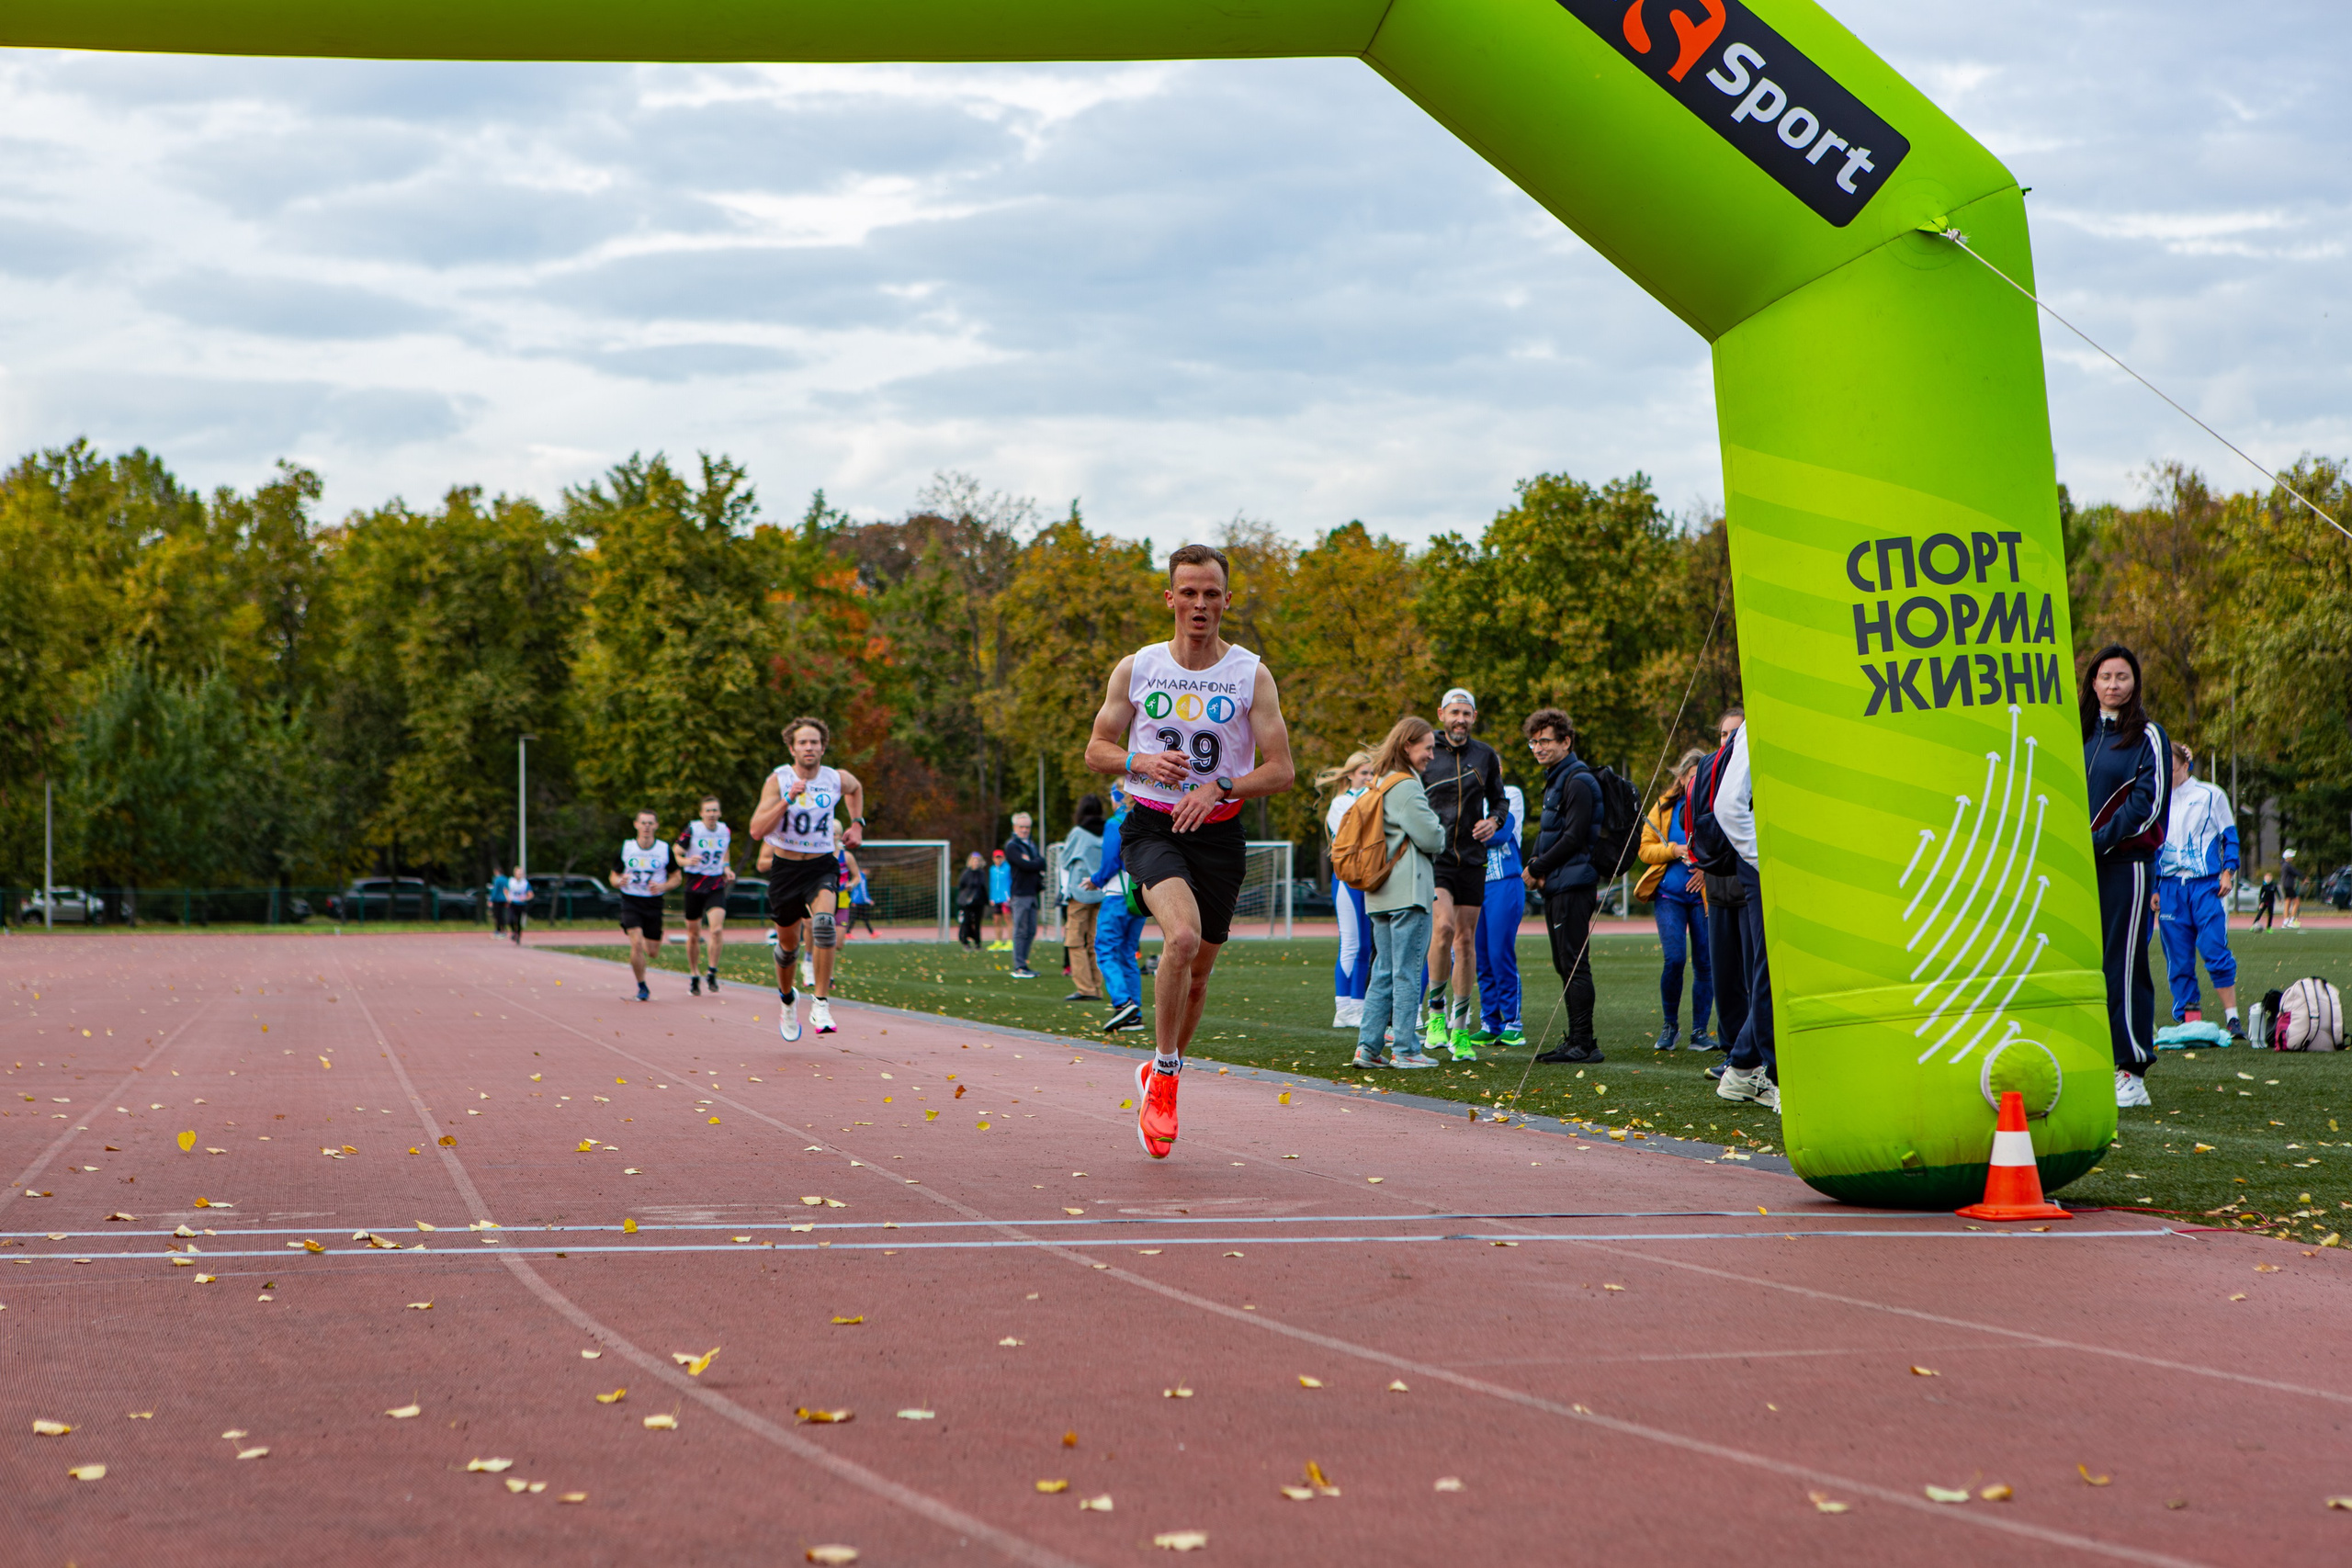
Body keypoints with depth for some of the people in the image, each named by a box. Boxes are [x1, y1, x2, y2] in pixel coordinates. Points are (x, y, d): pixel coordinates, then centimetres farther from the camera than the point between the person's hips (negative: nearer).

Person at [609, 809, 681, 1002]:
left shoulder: (665, 850, -2)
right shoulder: (625, 848, -2)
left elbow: (676, 877, 7)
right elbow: (613, 876, 7)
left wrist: (662, 886, -15)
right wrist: (619, 881, -17)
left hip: (654, 903, 1)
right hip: (630, 901, -1)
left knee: (652, 952, 5)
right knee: (637, 943, -20)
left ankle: (635, 959, 44)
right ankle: (642, 987, -2)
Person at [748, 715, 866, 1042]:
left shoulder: (838, 779, -3)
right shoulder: (778, 780, -11)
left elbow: (856, 789, 25)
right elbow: (756, 830, -22)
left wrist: (857, 824, 14)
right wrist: (788, 799, -30)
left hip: (822, 867, 0)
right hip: (786, 868, 0)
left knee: (823, 922, -29)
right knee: (788, 942, 13)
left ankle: (821, 1005, -27)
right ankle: (787, 997, 45)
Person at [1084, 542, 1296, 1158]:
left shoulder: (1252, 675, -2)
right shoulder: (1136, 668, 0)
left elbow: (1280, 770, -4)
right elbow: (1097, 750, 7)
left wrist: (1218, 788, -20)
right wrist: (1143, 763, -14)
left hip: (1217, 831, 2)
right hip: (1151, 825, -2)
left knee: (1198, 969, 10)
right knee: (1183, 936, -27)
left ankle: (1158, 1074, 36)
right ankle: (1165, 1076, -12)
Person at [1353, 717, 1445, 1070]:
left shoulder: (1380, 783, 16)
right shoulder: (1407, 787, -13)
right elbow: (1431, 838, -15)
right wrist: (1440, 833, 6)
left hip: (1381, 892, 9)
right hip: (1408, 891, -9)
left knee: (1384, 971, 11)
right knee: (1407, 972, -4)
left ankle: (1368, 1047, 9)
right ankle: (1406, 1050, -2)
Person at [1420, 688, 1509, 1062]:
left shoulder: (1486, 756, 7)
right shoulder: (1425, 753, -1)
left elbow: (1498, 800, 19)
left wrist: (1494, 820, -3)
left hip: (1471, 859, 3)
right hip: (1434, 857, -3)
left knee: (1466, 940, 5)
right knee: (1443, 926, -23)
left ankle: (1461, 1031, 13)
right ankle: (1435, 1011, -6)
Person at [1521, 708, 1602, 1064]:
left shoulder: (1577, 781, -13)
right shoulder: (1555, 780, 19)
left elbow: (1574, 837, -19)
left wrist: (1537, 869, -12)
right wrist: (1536, 868, 4)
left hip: (1573, 885, -10)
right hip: (1555, 887, 10)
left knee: (1574, 964, -10)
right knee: (1565, 965, 11)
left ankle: (1583, 1043, -10)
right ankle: (1576, 1040, 16)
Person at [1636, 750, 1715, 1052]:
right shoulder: (1665, 807, 6)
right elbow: (1646, 849, 5)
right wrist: (1674, 850, -12)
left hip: (1704, 894, 0)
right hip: (1669, 894, 0)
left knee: (1704, 962, -1)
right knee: (1674, 959, -12)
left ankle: (1699, 1031, 10)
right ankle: (1670, 1025, 8)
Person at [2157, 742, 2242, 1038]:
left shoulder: (2211, 796, 5)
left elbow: (2229, 836, 8)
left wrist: (2228, 871, -5)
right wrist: (2153, 888, 13)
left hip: (2205, 884, -3)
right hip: (2170, 888, 3)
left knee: (2215, 952, -12)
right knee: (2178, 958, 0)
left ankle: (2232, 1017, -9)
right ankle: (2187, 1019, 3)